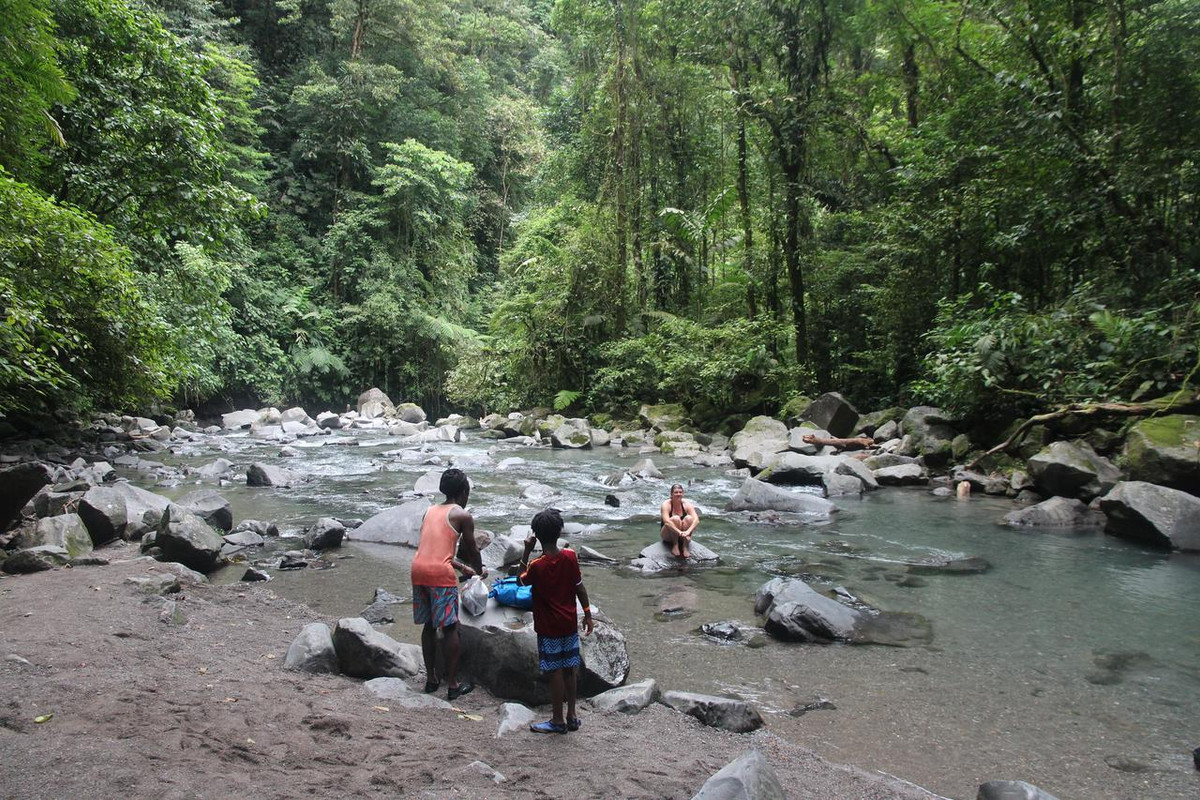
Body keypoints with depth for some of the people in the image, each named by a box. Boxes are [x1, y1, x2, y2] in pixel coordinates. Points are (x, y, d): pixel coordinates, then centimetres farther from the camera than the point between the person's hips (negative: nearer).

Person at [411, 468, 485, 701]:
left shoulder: (430, 511, 20)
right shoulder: (463, 516, 1)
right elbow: (472, 550, 8)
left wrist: (461, 566, 36)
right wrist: (480, 570, 28)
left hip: (419, 568, 6)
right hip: (440, 572, -6)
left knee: (429, 625, 18)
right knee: (450, 628, 3)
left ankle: (431, 679, 25)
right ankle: (453, 685, 9)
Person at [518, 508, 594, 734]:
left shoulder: (537, 566, -19)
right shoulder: (570, 557, -9)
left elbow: (521, 581, 1)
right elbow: (580, 588, -1)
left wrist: (526, 553, -3)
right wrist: (587, 614, 10)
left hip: (549, 628, -4)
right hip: (570, 624, 4)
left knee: (555, 672, 4)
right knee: (569, 670, 14)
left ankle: (558, 721, 14)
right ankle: (572, 716, 24)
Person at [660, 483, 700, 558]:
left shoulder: (686, 504, -9)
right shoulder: (666, 504, -17)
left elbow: (696, 520, -23)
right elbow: (666, 522, -33)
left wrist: (688, 531, -41)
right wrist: (679, 532, -46)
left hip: (681, 537, 3)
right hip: (668, 537, -3)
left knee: (689, 518, -25)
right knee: (675, 519, -30)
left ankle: (685, 547, -20)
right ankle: (675, 546, -18)